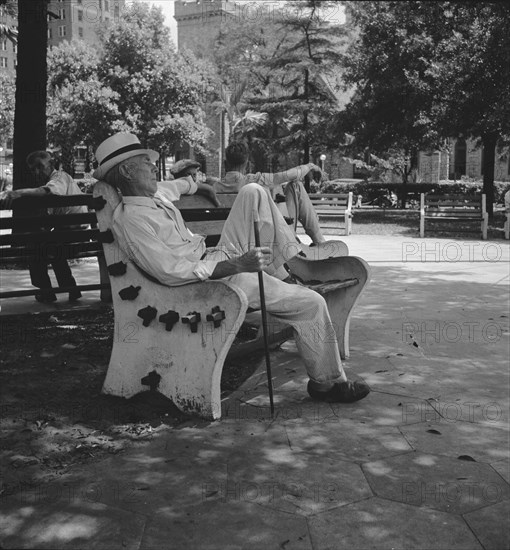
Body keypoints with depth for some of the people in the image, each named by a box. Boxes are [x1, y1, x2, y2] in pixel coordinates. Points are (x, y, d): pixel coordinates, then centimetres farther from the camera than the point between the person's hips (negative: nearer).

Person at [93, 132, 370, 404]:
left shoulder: (153, 194, 7)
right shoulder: (129, 219, -22)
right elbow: (171, 273, -29)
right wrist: (238, 265, -31)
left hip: (219, 257, 10)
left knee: (253, 192, 8)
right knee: (312, 303, -11)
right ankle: (328, 382, 7)